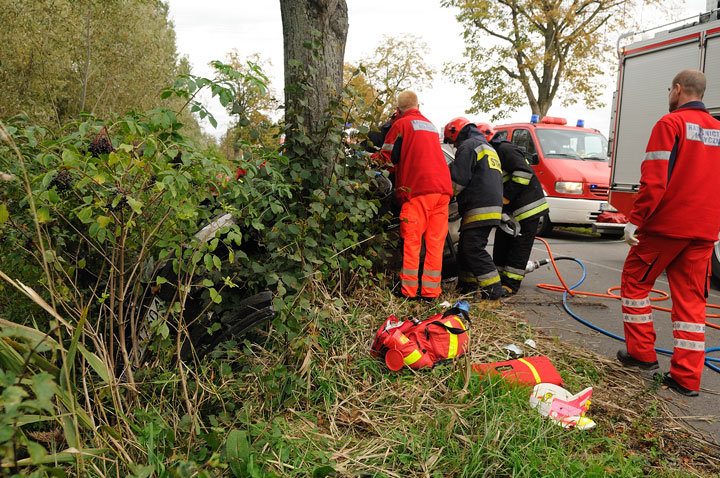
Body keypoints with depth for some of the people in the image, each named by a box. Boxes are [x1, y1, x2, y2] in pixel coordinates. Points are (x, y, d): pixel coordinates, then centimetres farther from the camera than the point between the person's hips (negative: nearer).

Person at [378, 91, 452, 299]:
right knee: (435, 241, 5)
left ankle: (408, 289, 1)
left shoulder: (401, 124, 5)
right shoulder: (430, 125, 26)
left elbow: (387, 157, 3)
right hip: (443, 188, 6)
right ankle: (430, 290, 8)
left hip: (418, 188, -6)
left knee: (412, 240, -1)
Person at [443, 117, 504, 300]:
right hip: (494, 206, 10)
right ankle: (468, 286, 19)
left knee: (473, 249, -11)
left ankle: (493, 289, -11)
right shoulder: (489, 148, 30)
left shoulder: (468, 146, -3)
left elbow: (458, 179, -12)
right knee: (465, 247, 14)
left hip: (479, 209, -10)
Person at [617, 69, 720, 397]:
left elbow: (654, 180, -16)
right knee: (691, 298, 8)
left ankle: (641, 353, 15)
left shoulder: (670, 123, -7)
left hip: (666, 224, -6)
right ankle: (686, 378, 10)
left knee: (635, 281, 11)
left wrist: (635, 220, -13)